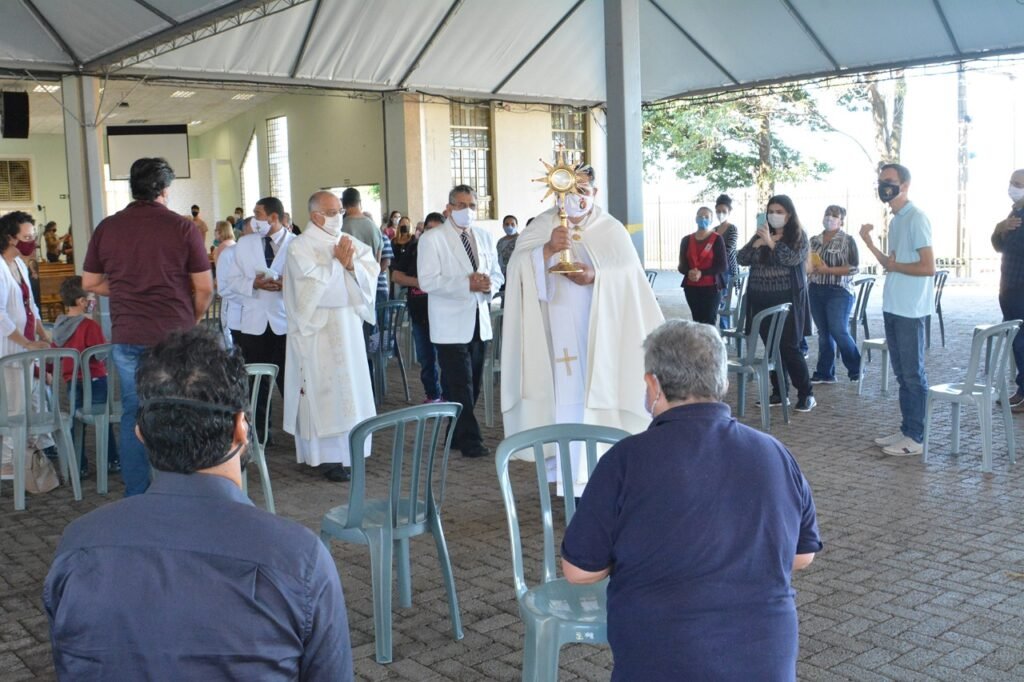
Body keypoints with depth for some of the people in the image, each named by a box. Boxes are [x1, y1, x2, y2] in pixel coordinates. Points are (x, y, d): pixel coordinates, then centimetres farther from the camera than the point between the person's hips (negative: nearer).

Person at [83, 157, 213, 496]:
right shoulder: (182, 227, -5)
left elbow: (90, 283, 10)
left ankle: (135, 500, 17)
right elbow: (204, 287, -5)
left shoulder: (107, 228, 4)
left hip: (127, 338, 3)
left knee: (134, 417, 11)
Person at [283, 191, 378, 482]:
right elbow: (313, 284, -19)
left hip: (348, 323, 6)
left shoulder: (349, 242, 10)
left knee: (349, 383, 10)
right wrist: (336, 261, -13)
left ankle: (348, 448, 20)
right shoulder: (300, 246, -7)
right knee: (324, 387, -4)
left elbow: (372, 271, 1)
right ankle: (328, 457, 0)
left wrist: (351, 264, -15)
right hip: (318, 326, -6)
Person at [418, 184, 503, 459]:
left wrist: (489, 284, -8)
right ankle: (469, 441, 4)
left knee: (473, 385, 11)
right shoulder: (432, 239, -6)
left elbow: (497, 274, 16)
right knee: (459, 387, -5)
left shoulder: (485, 237, 12)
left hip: (480, 321, 6)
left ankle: (457, 436, 24)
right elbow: (427, 281, -14)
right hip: (451, 324, -6)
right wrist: (467, 284, -21)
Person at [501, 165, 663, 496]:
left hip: (600, 328, 0)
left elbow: (628, 274, -3)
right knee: (565, 393, -1)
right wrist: (548, 249, -27)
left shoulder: (611, 230, 3)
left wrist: (596, 277, -21)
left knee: (597, 391, 0)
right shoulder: (540, 228, 2)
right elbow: (518, 269, -10)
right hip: (558, 329, 0)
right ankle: (569, 471, 8)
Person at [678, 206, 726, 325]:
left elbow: (722, 266, -7)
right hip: (691, 288, 4)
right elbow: (682, 266, 8)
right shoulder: (686, 240, 8)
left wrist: (702, 273, -19)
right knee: (697, 320, 5)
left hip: (711, 287, -4)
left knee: (709, 322, -7)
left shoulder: (717, 239, -3)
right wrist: (689, 272, -16)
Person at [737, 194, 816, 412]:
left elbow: (793, 259, -17)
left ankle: (806, 394, 3)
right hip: (761, 300, 4)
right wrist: (756, 244, -13)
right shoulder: (761, 235, 11)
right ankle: (779, 393, 15)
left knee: (789, 347, -6)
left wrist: (772, 242, -24)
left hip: (787, 300, -4)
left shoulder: (798, 236, 0)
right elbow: (740, 259, 3)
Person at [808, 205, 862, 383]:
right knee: (823, 333, 7)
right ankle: (825, 373, 12)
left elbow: (853, 268, -9)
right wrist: (807, 268, -3)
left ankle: (855, 369, 8)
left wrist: (827, 270, -17)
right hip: (816, 291, 5)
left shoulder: (847, 241, -2)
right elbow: (806, 263, 21)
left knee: (839, 331, -10)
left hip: (838, 292, -5)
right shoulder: (814, 240, 13)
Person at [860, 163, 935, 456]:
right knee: (901, 372, 14)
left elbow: (928, 267, -20)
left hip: (910, 310, -9)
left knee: (913, 374, -2)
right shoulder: (895, 220, 14)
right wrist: (870, 243, 6)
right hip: (893, 307, 9)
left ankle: (915, 438, 5)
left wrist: (895, 266, -8)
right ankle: (906, 430, 23)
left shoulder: (916, 218, -14)